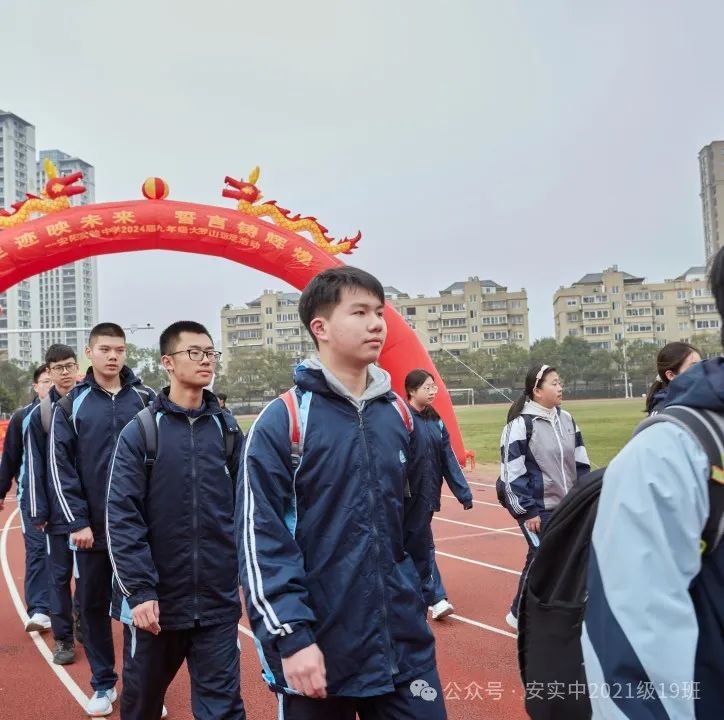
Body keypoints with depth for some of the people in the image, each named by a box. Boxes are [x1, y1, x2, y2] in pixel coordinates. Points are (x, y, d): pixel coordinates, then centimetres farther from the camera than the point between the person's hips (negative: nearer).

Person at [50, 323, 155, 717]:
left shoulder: (145, 399, 1)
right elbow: (59, 465, -2)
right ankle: (103, 684, 28)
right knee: (93, 604, 11)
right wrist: (77, 521, -8)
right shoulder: (71, 403, 0)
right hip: (91, 527, 1)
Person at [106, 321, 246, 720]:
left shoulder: (228, 430, 4)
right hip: (155, 600, -1)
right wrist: (139, 590, -16)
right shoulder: (140, 432, -5)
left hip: (218, 601, 1)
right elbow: (122, 517, -10)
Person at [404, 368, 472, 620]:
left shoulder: (436, 421, 8)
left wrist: (464, 493, 7)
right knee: (423, 545, -3)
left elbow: (448, 459, 9)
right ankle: (436, 598, 4)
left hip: (428, 494, 7)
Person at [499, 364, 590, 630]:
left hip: (568, 506, 7)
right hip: (538, 509, -6)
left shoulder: (566, 419, 8)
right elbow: (512, 472, -14)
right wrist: (526, 511, -14)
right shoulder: (520, 424, -13)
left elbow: (581, 463, 15)